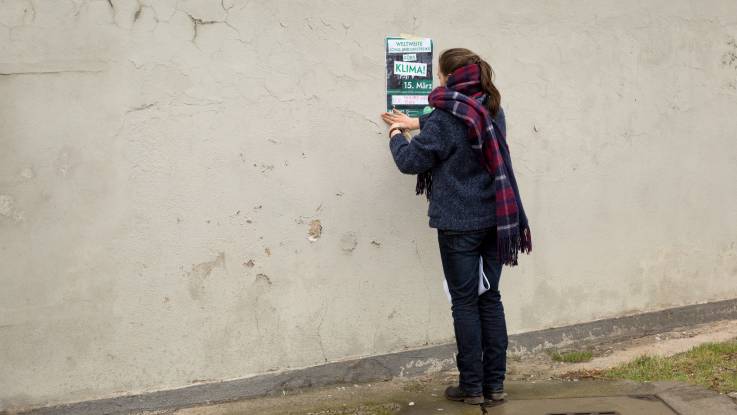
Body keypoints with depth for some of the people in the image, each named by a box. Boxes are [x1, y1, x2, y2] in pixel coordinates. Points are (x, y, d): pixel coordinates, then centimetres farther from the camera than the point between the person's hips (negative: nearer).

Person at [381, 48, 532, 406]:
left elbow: (411, 161, -7)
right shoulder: (493, 110, 7)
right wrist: (417, 124, 29)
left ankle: (471, 386, 8)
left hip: (458, 224, -6)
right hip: (495, 219, 6)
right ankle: (495, 384, 14)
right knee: (490, 299, 10)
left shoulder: (445, 118, -15)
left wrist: (397, 135, 12)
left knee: (465, 302, 2)